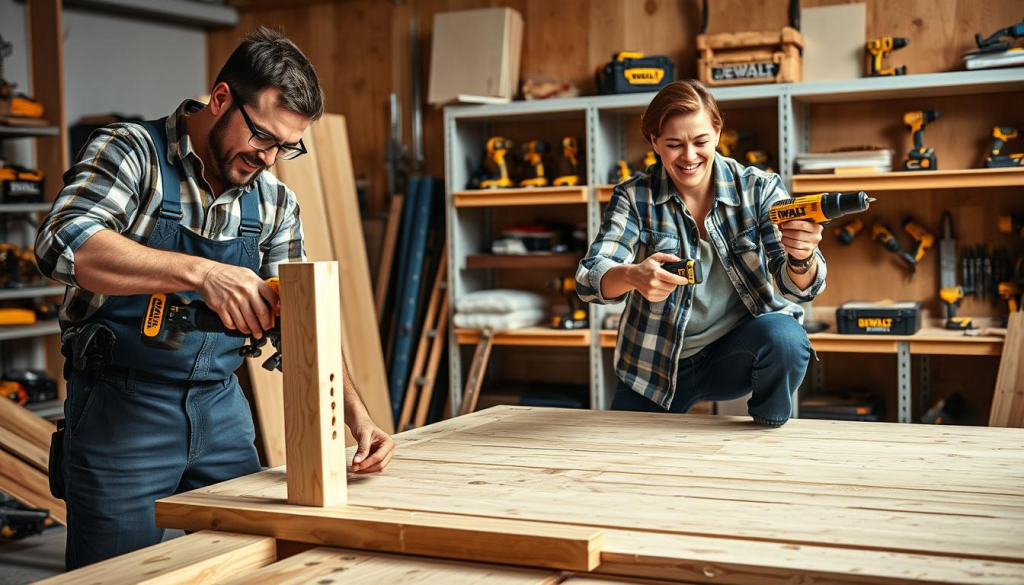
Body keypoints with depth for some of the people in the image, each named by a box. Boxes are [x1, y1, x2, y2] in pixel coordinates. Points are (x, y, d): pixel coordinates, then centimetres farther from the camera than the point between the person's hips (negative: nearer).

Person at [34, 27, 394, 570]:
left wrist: (357, 416, -5)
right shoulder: (130, 152, -10)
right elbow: (64, 244, -28)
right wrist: (200, 272, -37)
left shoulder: (275, 203, 5)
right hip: (121, 411, -5)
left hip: (221, 409, 5)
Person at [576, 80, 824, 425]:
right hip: (656, 362, 1)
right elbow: (589, 278, -19)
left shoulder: (759, 188, -8)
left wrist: (801, 259, -41)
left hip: (740, 351, -1)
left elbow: (795, 287, -16)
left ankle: (772, 442, 0)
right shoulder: (634, 197, -8)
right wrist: (632, 276, -43)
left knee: (785, 336, -30)